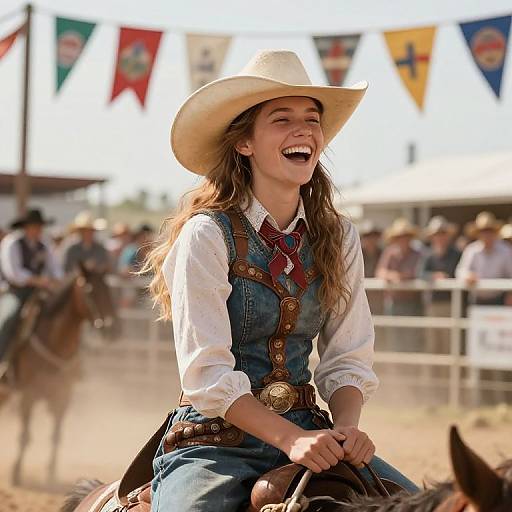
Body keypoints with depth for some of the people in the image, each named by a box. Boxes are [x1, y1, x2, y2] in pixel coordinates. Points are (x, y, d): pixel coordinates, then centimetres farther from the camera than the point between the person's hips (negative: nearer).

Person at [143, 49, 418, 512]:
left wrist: (346, 427, -13)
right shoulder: (206, 235, -10)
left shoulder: (339, 238, 6)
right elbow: (206, 372, -15)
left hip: (307, 432, 5)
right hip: (217, 437, -5)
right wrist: (291, 439, -24)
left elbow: (348, 358, 6)